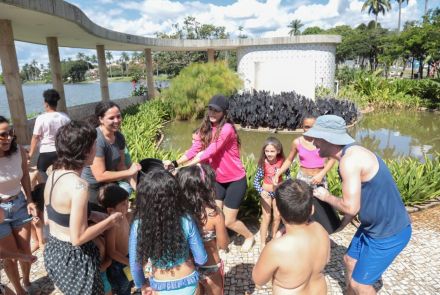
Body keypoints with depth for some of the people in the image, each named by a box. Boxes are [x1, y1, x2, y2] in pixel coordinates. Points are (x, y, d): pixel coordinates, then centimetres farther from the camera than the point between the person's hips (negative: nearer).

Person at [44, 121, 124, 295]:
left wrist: (91, 215, 6)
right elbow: (78, 238, -25)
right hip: (73, 258, -8)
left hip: (53, 251, 8)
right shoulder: (78, 185, -27)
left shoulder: (54, 174, -1)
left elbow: (48, 217, 9)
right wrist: (110, 221, -13)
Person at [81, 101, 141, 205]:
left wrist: (136, 186, -13)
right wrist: (129, 172, -21)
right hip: (92, 189, -6)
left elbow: (121, 166, -1)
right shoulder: (96, 140, -26)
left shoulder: (119, 137, -4)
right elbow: (100, 176, -26)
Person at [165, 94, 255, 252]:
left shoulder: (227, 128, -23)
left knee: (228, 221, 4)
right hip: (218, 179, 6)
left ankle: (249, 236, 33)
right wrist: (175, 163, -24)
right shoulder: (205, 128, 0)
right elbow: (194, 150, -9)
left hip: (235, 180, -6)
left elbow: (210, 152, -32)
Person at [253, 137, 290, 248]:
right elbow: (256, 181, -18)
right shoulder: (263, 163, -21)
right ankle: (262, 243, 14)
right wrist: (261, 191, -33)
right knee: (266, 217, 1)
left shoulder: (282, 161, -15)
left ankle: (273, 238, 36)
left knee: (277, 216, 14)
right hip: (266, 192, -3)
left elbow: (288, 174, 2)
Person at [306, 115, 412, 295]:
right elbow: (357, 198, 12)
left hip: (389, 232, -9)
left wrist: (326, 197, -10)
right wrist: (341, 225, 17)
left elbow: (351, 206, -29)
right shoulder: (351, 154, 3)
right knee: (350, 260, 24)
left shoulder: (349, 159, -28)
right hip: (373, 226, 9)